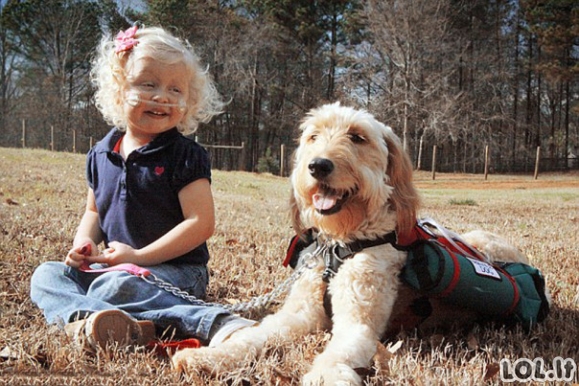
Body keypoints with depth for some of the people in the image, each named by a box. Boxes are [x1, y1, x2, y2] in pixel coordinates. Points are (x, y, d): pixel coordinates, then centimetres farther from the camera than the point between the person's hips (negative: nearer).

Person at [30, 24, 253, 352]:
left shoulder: (186, 156, -10)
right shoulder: (102, 153, 9)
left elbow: (202, 223, -17)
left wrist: (138, 257, -18)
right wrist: (83, 243, 1)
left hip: (175, 269, -7)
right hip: (114, 265, 7)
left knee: (114, 287, -33)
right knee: (46, 275, -9)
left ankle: (220, 325, -38)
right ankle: (85, 318, -40)